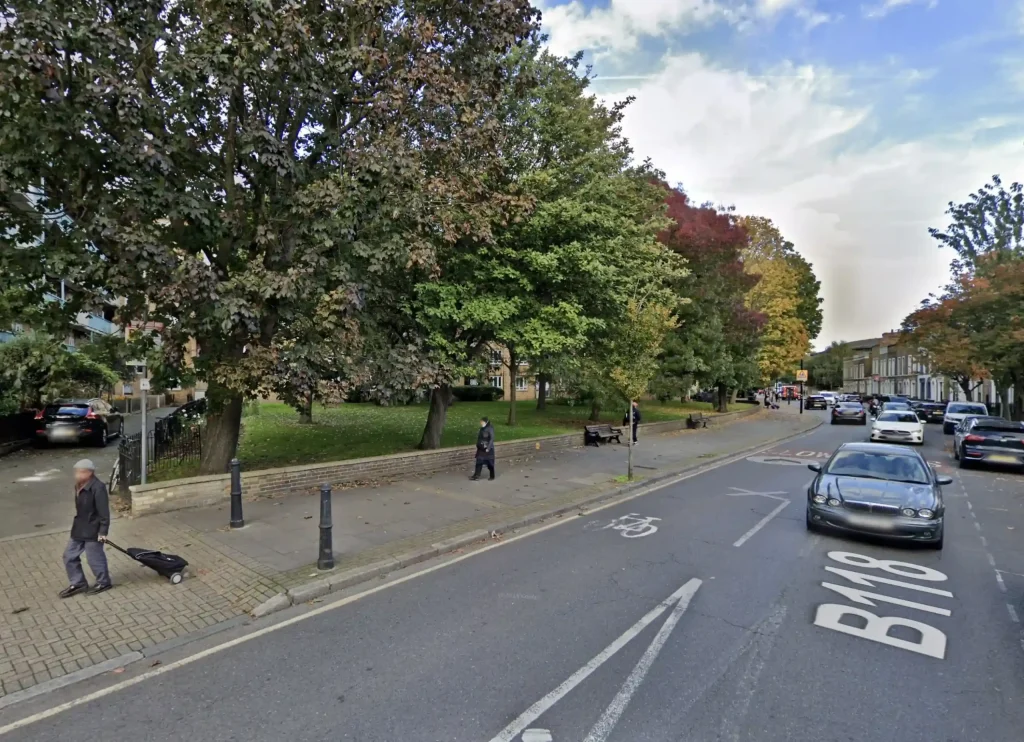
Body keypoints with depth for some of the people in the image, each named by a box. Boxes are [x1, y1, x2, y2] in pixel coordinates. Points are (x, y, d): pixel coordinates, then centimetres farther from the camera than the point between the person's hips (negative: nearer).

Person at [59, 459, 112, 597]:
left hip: (93, 530, -9)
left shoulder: (97, 487, -24)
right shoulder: (79, 486, 5)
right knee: (69, 556, 15)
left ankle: (103, 582, 22)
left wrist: (103, 531, -21)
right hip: (79, 528, 9)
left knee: (94, 557, 4)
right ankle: (77, 583, 30)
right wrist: (78, 523, 21)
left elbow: (104, 512, -22)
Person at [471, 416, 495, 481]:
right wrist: (478, 446, 14)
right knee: (479, 462, 5)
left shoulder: (490, 429, -15)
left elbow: (492, 439, -19)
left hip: (487, 449, -7)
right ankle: (476, 476, 8)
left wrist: (488, 448, -22)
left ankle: (492, 476, 21)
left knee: (490, 463, 6)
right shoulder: (482, 429, 7)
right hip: (481, 449, 7)